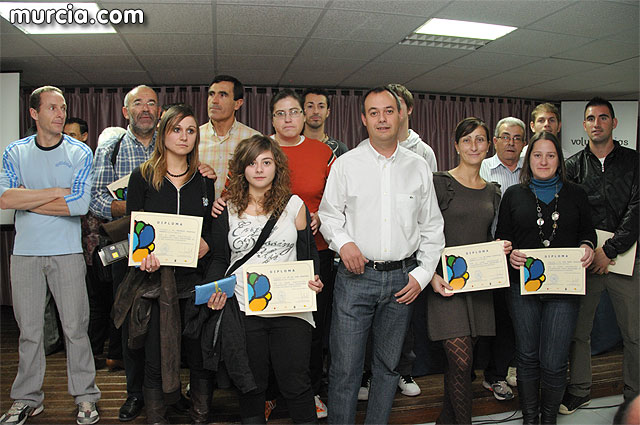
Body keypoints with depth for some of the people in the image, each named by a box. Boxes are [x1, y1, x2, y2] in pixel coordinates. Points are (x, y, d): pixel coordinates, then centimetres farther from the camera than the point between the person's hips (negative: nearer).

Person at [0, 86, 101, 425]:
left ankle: (85, 398, 14)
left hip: (67, 251, -2)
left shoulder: (80, 153, 0)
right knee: (29, 330, 10)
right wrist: (57, 192, -11)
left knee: (75, 327, 2)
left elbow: (80, 205, -13)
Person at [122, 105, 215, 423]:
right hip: (156, 277, -1)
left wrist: (204, 245, -8)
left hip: (195, 276, 2)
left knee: (199, 354, 4)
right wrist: (146, 255, -15)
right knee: (155, 357, 3)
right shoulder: (143, 176, 5)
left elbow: (212, 228, 13)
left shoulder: (204, 180, 11)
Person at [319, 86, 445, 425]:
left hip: (403, 279, 2)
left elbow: (432, 227, 10)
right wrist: (343, 242, -14)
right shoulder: (346, 164, 2)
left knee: (388, 364, 14)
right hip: (356, 276, -2)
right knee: (345, 367, -1)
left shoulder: (418, 167, 8)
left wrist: (422, 274, 2)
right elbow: (328, 214, 6)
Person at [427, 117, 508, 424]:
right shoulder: (440, 183, -4)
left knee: (460, 360, 11)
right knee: (461, 361, -12)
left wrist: (501, 248, 0)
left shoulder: (492, 191, 14)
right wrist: (432, 275, -16)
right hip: (445, 281, -5)